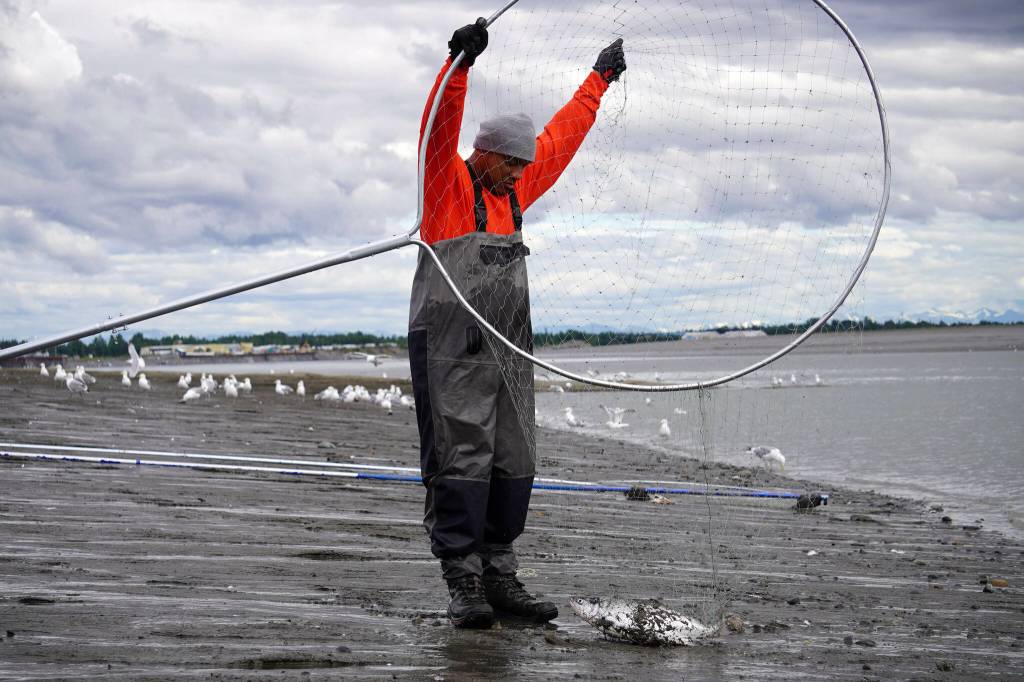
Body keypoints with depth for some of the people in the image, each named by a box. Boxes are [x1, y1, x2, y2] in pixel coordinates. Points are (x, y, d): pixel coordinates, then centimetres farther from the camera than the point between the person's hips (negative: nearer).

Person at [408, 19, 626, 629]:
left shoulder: (516, 189, 17)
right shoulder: (449, 184, -2)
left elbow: (563, 136, 28)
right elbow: (440, 126, -19)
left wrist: (600, 79, 34)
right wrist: (460, 63, -33)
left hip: (509, 350, 7)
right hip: (451, 349, -7)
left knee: (514, 463, 6)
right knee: (462, 461, -9)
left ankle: (500, 577, 11)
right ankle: (463, 582, -8)